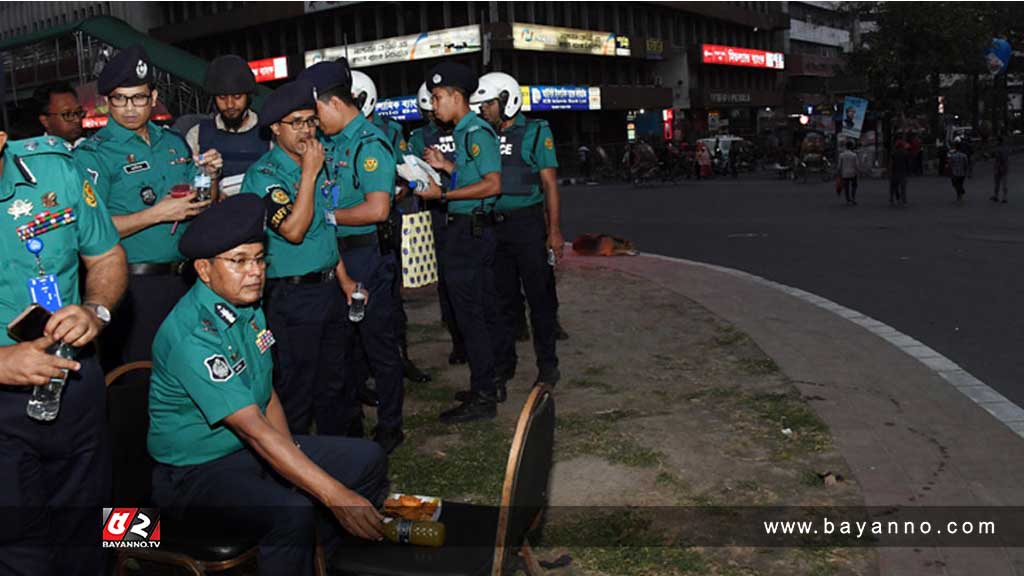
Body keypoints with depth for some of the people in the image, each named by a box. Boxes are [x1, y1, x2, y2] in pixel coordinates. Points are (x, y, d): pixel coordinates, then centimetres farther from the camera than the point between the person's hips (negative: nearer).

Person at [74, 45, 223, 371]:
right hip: (132, 287, -5)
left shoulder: (174, 143, 11)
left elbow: (202, 210, 18)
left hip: (181, 280, 6)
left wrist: (210, 176, -3)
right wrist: (157, 214, -21)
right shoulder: (93, 154, -8)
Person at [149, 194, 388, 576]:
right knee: (293, 512, -34)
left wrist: (291, 455, -9)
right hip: (195, 471, -9)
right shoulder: (192, 336, -26)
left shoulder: (247, 305, 1)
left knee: (367, 460, 2)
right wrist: (336, 495, -36)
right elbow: (253, 429, -32)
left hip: (255, 450, 9)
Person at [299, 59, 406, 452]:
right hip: (336, 254, 9)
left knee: (379, 344, 3)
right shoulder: (329, 142, 10)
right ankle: (349, 420, 33)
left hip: (367, 255, -9)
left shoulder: (369, 144, -15)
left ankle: (390, 427, 17)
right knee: (342, 342, 18)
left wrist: (327, 216, -14)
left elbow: (377, 210, -24)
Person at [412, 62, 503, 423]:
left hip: (467, 231, -11)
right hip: (475, 230, 11)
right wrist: (446, 166, 12)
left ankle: (482, 398, 2)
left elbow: (492, 184, -23)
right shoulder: (466, 132, 17)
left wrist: (442, 194, -20)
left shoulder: (476, 132, -14)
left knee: (469, 315, -5)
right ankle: (488, 388, 26)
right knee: (483, 311, 15)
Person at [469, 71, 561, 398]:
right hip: (495, 225, 5)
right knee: (503, 300, 12)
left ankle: (547, 367, 15)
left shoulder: (535, 132, -3)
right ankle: (502, 367, 22)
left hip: (528, 224, -5)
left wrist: (554, 230, -10)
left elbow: (550, 183, -6)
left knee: (539, 297, 3)